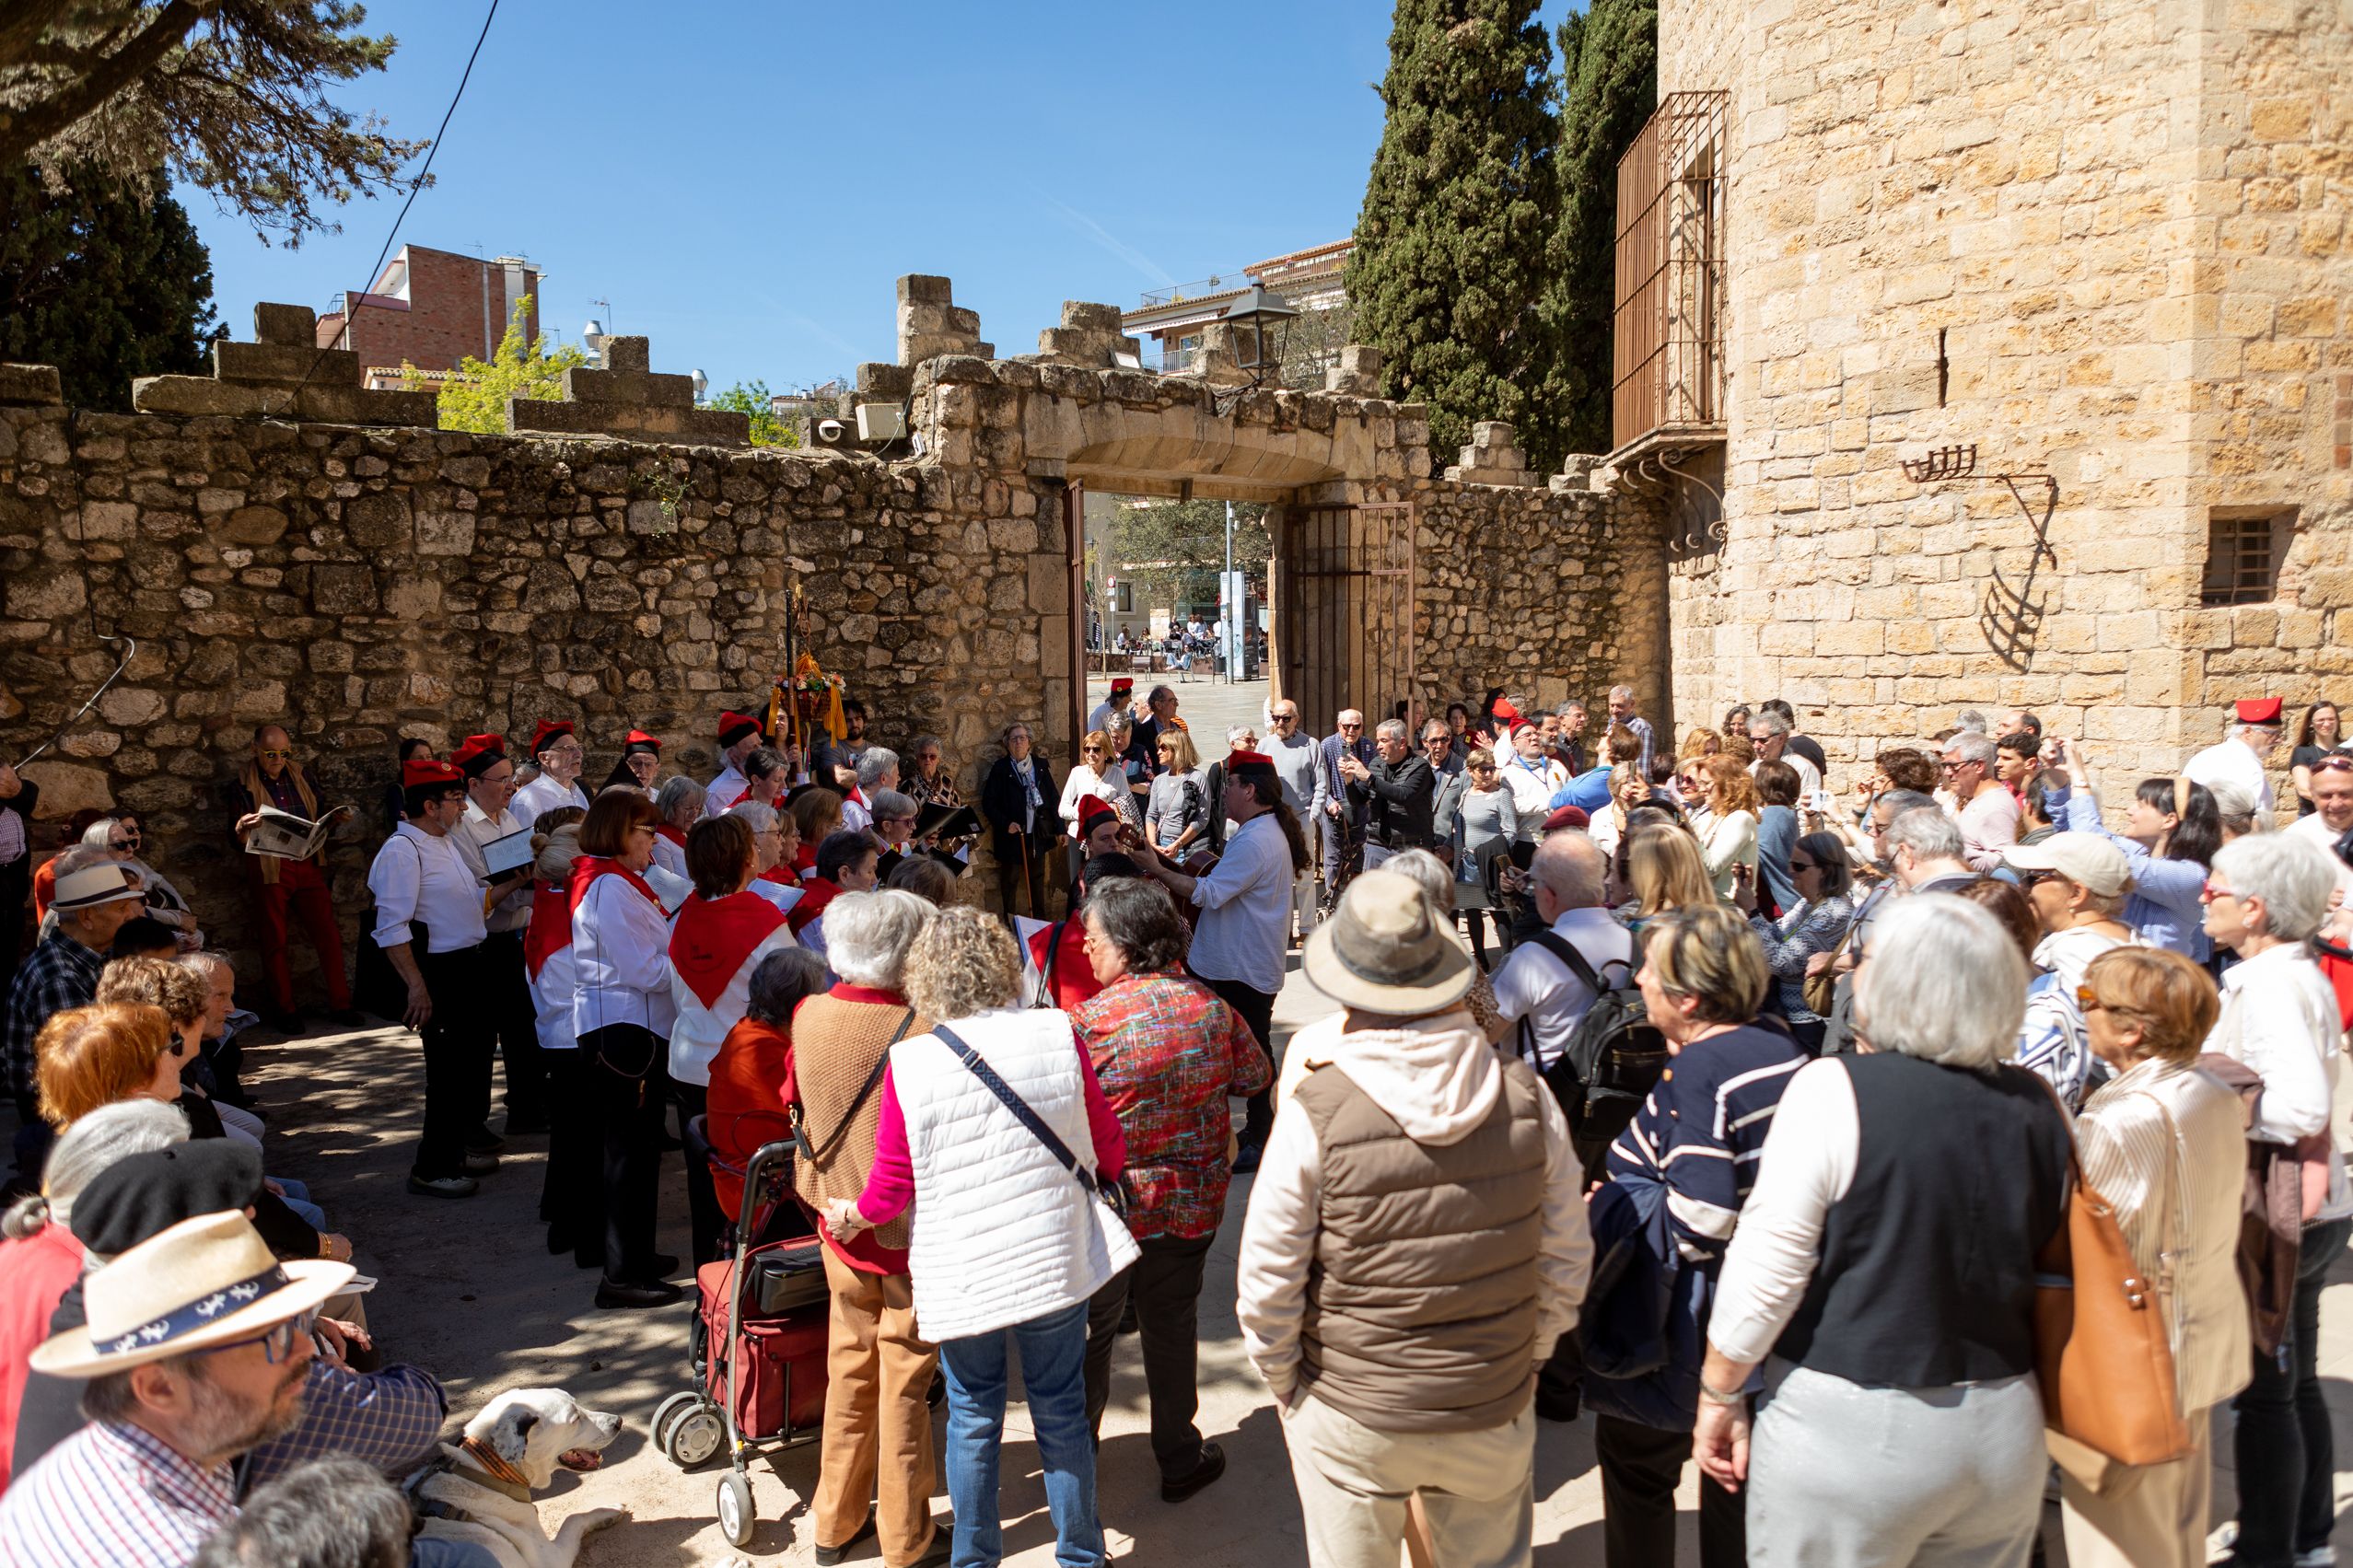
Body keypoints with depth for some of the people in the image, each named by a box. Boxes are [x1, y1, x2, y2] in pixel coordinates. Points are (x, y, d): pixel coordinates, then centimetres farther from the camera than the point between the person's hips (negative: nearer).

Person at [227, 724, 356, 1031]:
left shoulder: (301, 775, 9)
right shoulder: (243, 784, -2)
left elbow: (320, 818, 18)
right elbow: (238, 841, -4)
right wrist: (243, 828, -27)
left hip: (308, 865, 3)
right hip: (268, 870, -3)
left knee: (328, 935, 0)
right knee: (275, 942, 5)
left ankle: (339, 1003, 9)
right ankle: (284, 1010, 14)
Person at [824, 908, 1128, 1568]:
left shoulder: (907, 1064, -12)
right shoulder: (1057, 1034, -10)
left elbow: (892, 1185, -5)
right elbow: (1108, 1148, -1)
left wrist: (851, 1215, 17)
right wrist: (1093, 1180, 22)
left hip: (961, 1276, -1)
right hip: (1056, 1262, 1)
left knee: (972, 1420, 17)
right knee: (1061, 1414, 16)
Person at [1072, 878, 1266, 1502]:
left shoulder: (1089, 1022, -20)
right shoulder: (1211, 1005, -6)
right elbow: (1255, 1075, 7)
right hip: (1192, 1202, 3)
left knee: (1089, 1331, 16)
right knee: (1172, 1326, 19)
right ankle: (1179, 1459, 30)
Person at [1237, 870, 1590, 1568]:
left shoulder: (1314, 1112, -22)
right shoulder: (1526, 1096, -13)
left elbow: (1267, 1286, -13)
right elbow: (1567, 1261, -2)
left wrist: (1284, 1383, 5)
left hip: (1351, 1415, -2)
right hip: (1494, 1408, 2)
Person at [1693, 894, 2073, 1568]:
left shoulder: (1834, 1090, -17)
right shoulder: (2040, 1110, -1)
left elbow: (1765, 1272, -16)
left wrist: (1719, 1394, -5)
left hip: (1848, 1431, -5)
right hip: (2002, 1429, 5)